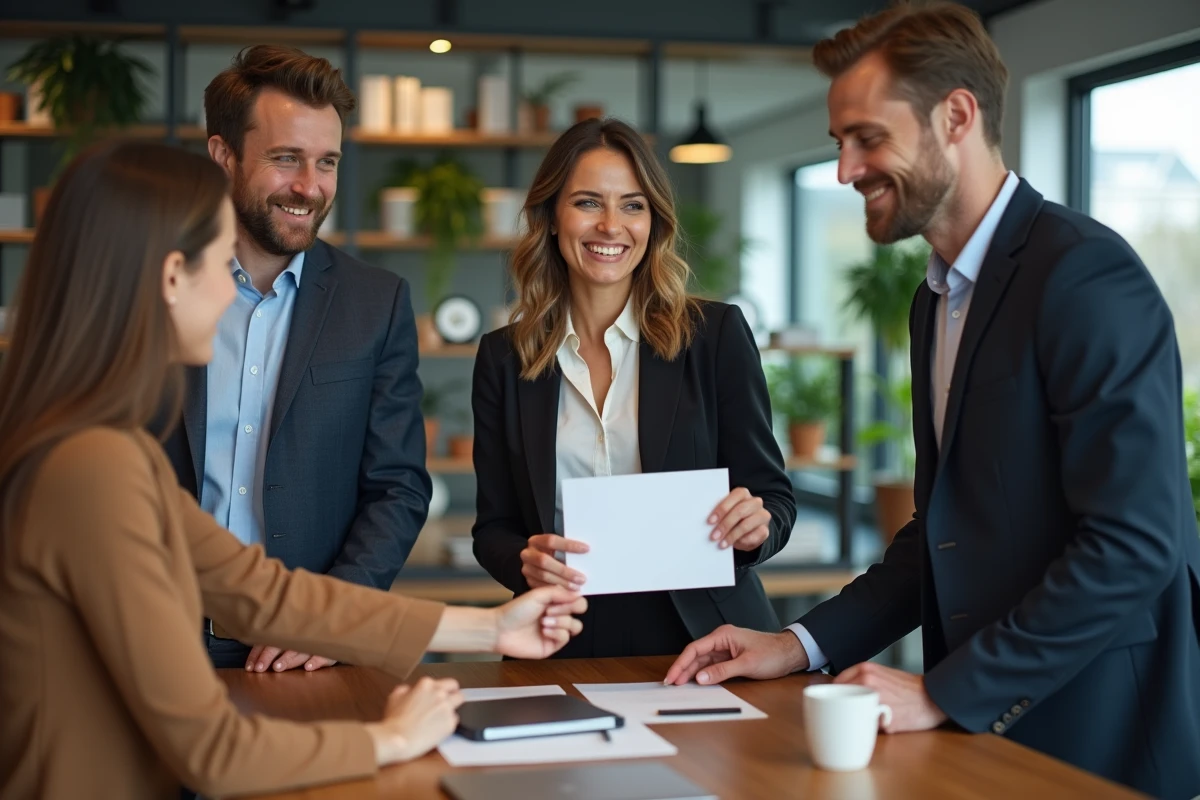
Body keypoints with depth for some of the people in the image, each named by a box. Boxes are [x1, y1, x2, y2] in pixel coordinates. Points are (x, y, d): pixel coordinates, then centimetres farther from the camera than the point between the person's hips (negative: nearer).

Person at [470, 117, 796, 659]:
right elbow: (494, 526, 11)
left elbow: (774, 497, 6)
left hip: (702, 639, 0)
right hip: (565, 650, 0)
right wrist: (526, 562, -11)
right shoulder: (504, 359, 8)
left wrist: (755, 525, -16)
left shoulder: (717, 334, 4)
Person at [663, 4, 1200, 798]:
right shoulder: (938, 297, 10)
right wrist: (803, 644, 4)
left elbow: (1135, 544, -23)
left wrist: (943, 695, -20)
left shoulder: (1086, 274, -17)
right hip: (986, 729, 8)